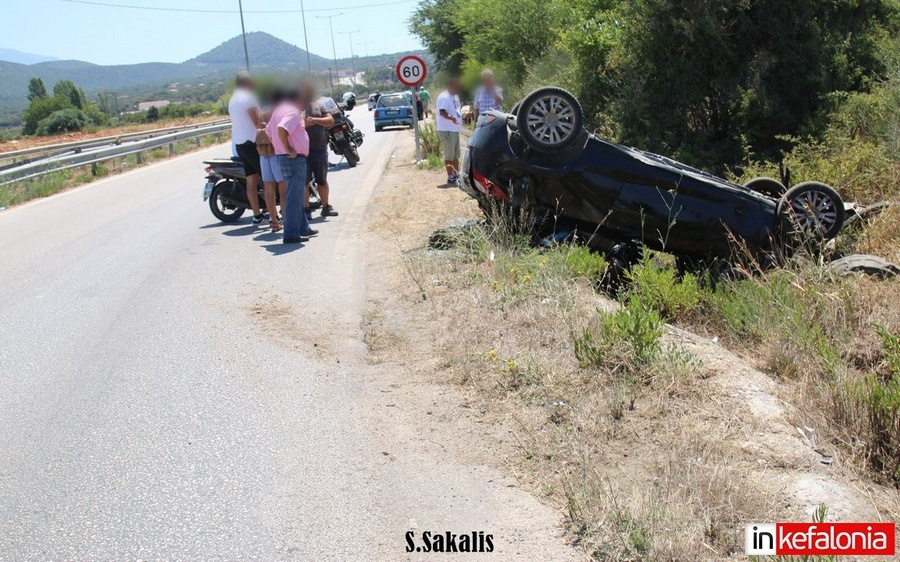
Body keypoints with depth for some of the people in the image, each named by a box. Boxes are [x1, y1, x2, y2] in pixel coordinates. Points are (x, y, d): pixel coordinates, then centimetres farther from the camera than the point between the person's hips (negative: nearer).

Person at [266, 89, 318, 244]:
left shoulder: (280, 110, 16)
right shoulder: (293, 112, -14)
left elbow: (268, 131, 22)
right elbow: (281, 129, -31)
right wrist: (289, 150, -22)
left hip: (283, 157, 10)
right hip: (295, 159, -10)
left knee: (297, 196, 19)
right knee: (294, 197, -7)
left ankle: (303, 228, 29)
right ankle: (291, 234, -5)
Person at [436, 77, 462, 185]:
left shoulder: (455, 96, 15)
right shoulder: (444, 97, -16)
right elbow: (442, 112, -29)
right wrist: (451, 118, -44)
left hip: (455, 130, 10)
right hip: (446, 130, -10)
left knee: (456, 155, 17)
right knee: (449, 155, -3)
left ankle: (456, 175, 27)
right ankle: (450, 177, 3)